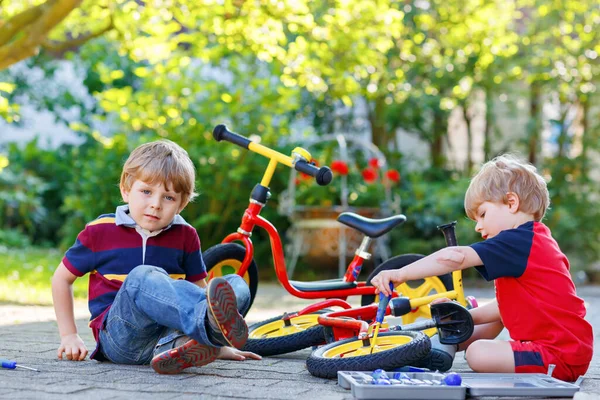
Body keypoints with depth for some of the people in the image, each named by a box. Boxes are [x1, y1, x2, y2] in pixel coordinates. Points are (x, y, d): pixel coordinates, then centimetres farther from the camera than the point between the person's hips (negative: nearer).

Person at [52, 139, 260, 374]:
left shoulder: (185, 236, 12)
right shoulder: (100, 232, 5)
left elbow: (199, 291, 20)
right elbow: (62, 278, 16)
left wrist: (220, 347, 15)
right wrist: (69, 336, 12)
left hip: (168, 327, 3)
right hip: (121, 334, -3)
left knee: (237, 286, -20)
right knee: (143, 276, -35)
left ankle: (178, 345, -48)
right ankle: (211, 319, -61)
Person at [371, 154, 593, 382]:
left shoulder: (517, 242, -16)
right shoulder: (535, 241, 16)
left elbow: (455, 257, -25)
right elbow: (508, 307, 19)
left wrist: (401, 274, -21)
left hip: (561, 358, -11)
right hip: (571, 347, 11)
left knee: (478, 354, -24)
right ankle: (449, 344, 23)